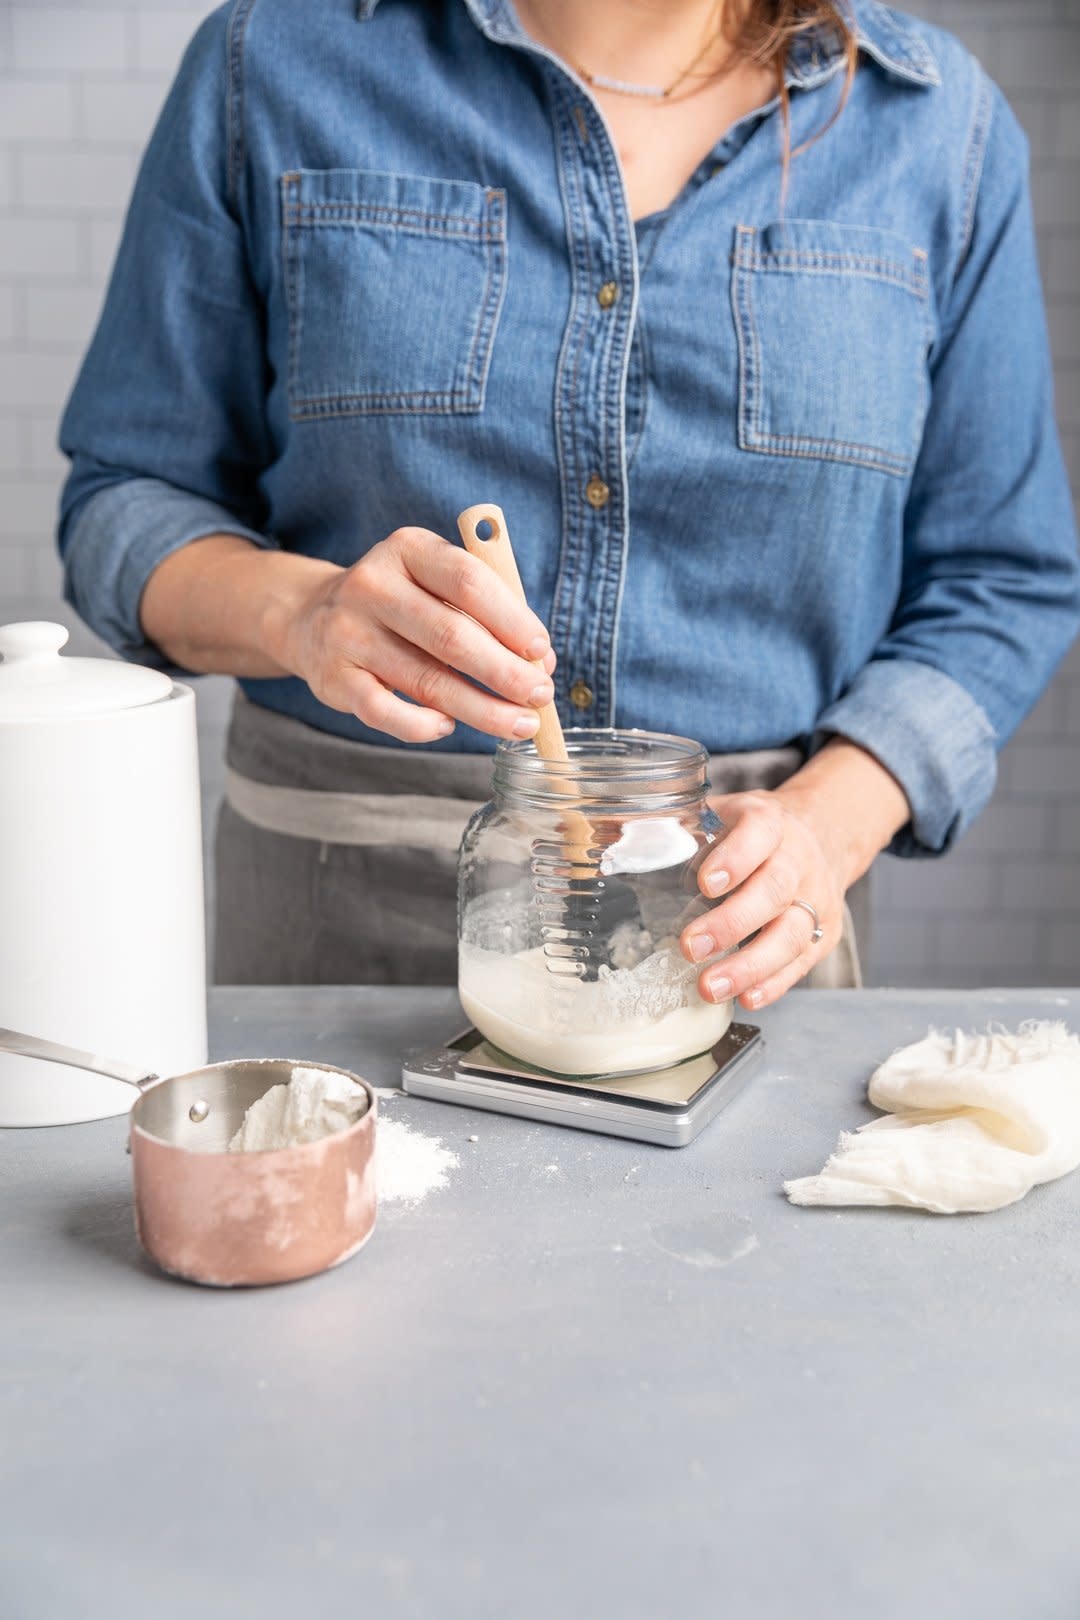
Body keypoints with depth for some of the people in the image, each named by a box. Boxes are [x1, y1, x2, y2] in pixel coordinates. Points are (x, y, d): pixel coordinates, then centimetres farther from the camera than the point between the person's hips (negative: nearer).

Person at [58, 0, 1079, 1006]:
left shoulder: (941, 121, -2)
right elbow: (124, 498, -1)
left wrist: (829, 818, -15)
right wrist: (302, 611, -23)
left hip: (726, 912, 1)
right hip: (342, 896, 0)